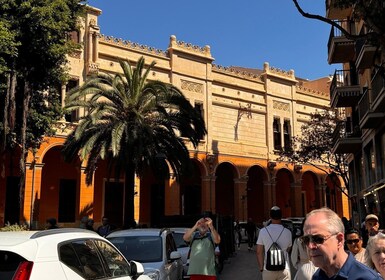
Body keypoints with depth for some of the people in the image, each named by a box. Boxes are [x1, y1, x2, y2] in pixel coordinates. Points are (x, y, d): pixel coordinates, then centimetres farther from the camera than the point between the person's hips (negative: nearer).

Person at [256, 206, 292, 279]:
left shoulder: (263, 231, -5)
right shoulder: (287, 232, -4)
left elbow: (259, 252, -2)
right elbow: (288, 250, 8)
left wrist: (261, 268, 8)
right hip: (284, 269, 0)